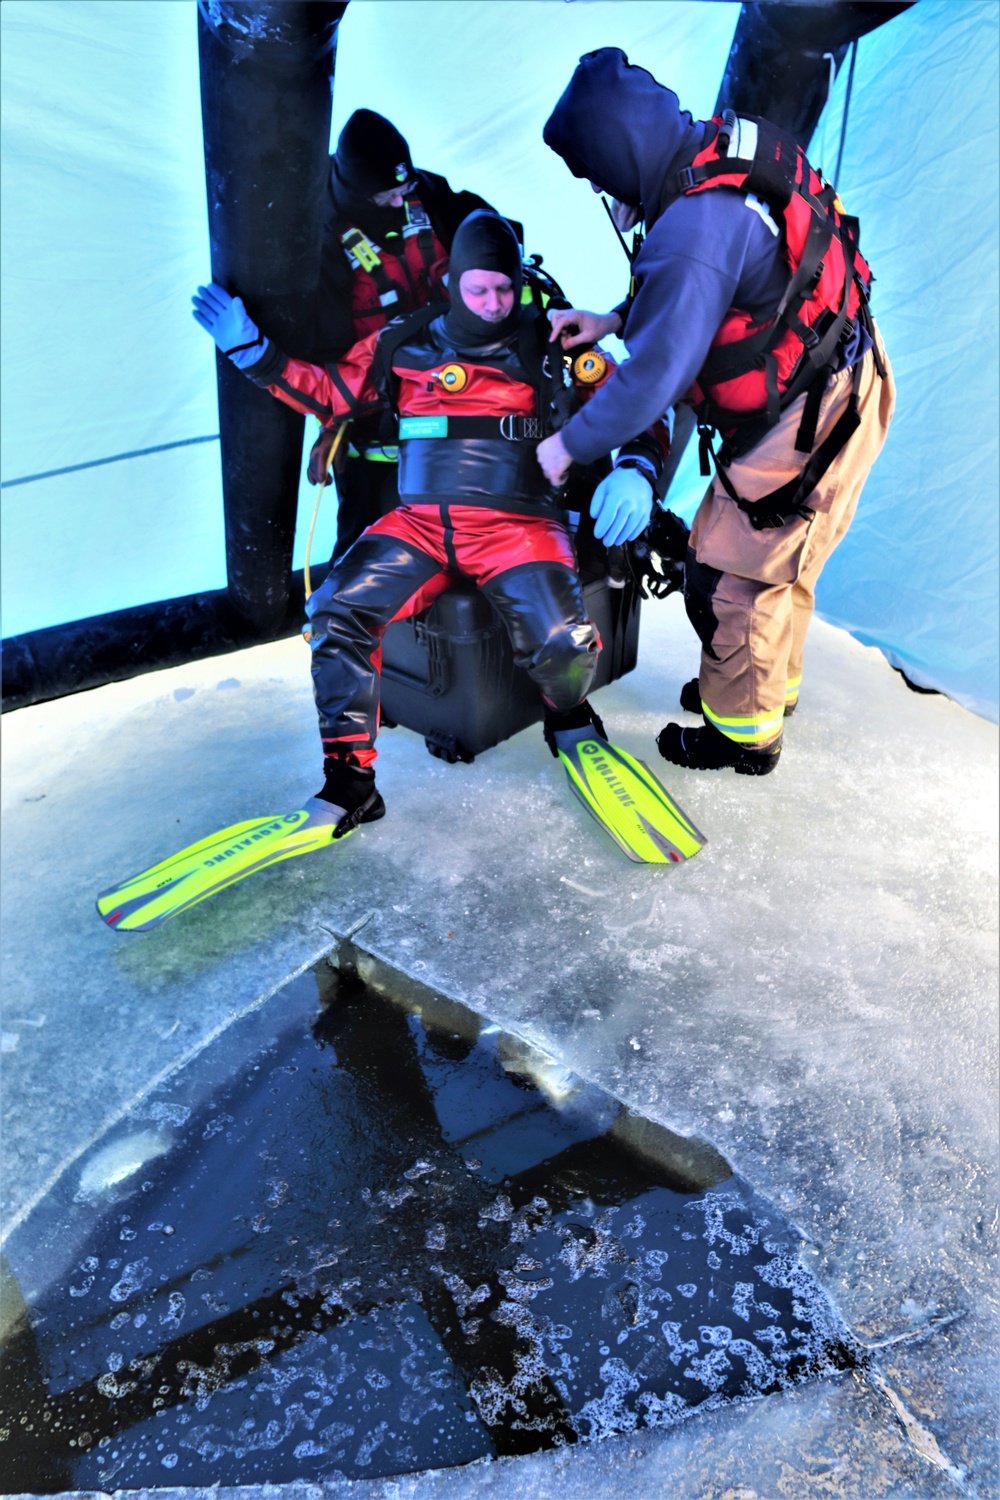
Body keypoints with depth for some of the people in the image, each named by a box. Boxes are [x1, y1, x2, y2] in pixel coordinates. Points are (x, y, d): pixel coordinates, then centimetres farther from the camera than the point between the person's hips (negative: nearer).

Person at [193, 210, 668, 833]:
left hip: (518, 521, -2)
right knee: (336, 611, -21)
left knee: (562, 644, -28)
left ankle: (569, 716, 11)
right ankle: (350, 781, -9)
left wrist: (634, 470, -12)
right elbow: (329, 392, 21)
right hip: (420, 522, 3)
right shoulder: (406, 344, 14)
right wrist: (251, 349, 12)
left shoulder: (554, 345, 9)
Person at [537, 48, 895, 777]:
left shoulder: (693, 230, -30)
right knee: (781, 558, 24)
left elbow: (654, 378, -26)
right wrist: (613, 319, 8)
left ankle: (743, 731, 24)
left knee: (730, 576, 4)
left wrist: (568, 444, -13)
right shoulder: (723, 144, 1)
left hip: (803, 427, -10)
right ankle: (772, 682, 46)